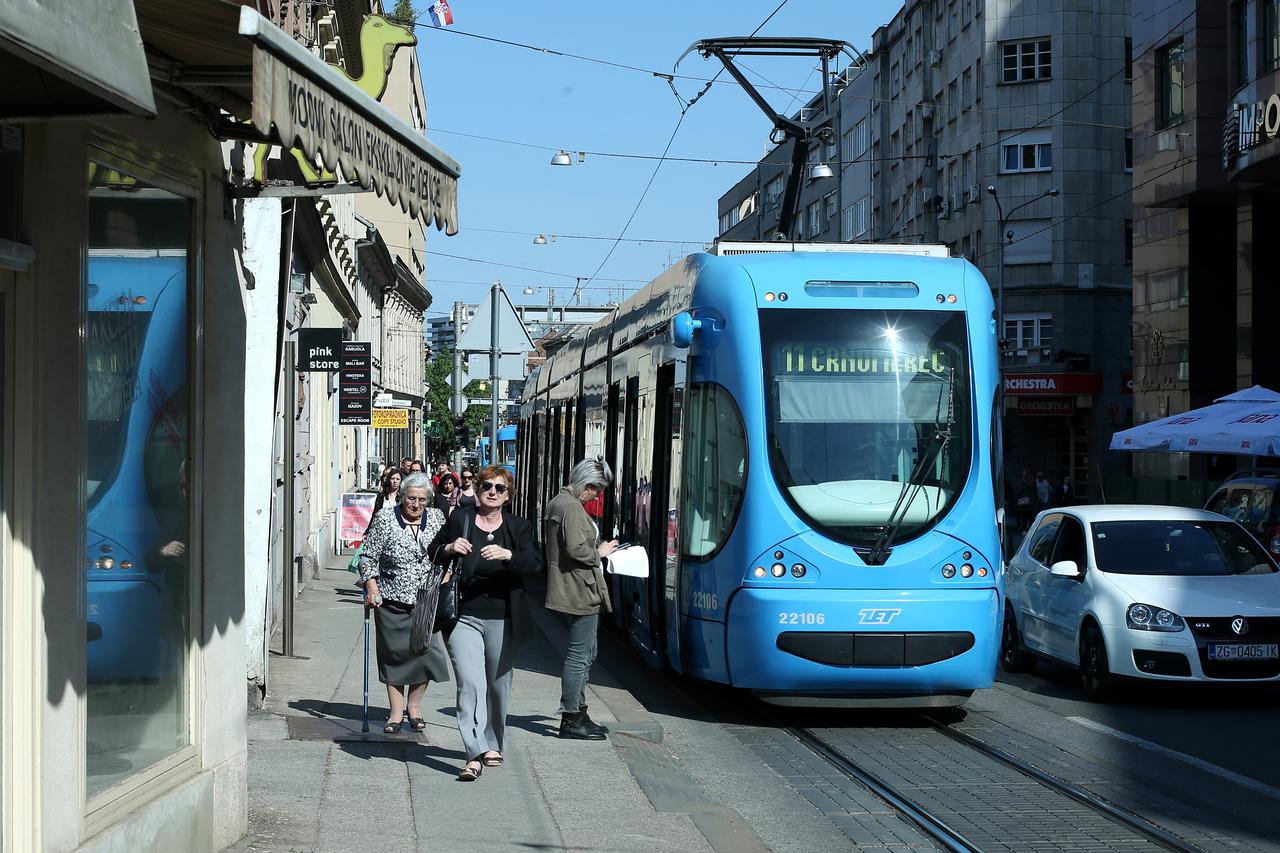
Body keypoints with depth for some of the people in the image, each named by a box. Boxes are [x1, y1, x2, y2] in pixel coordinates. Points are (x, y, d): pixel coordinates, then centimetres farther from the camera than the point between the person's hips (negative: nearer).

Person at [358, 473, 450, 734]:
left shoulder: (436, 519, 4)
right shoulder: (385, 518, -5)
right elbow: (369, 557, -3)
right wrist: (372, 590, -10)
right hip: (391, 600, -2)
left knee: (426, 651, -5)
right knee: (394, 653, 3)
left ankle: (414, 706, 14)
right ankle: (396, 712, 13)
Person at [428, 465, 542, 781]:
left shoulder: (518, 527, 5)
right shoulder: (459, 520, 6)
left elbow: (535, 563, -8)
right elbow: (431, 553, 14)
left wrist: (507, 554, -27)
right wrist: (449, 548, -8)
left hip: (502, 620, 1)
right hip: (464, 617, -1)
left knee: (498, 684, 13)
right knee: (470, 683, -14)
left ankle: (493, 744, 33)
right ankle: (475, 755, -18)